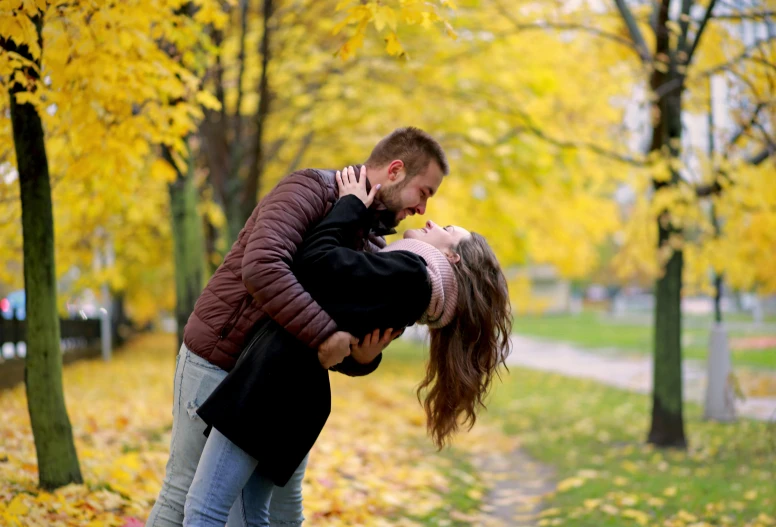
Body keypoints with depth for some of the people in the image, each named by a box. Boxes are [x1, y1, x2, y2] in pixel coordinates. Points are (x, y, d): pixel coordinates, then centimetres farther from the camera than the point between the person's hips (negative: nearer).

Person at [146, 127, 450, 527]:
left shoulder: (371, 244, 7)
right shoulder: (310, 189, -16)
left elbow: (335, 354, 5)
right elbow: (261, 267, -36)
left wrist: (362, 356, -18)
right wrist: (325, 336, -37)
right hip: (218, 362, -8)